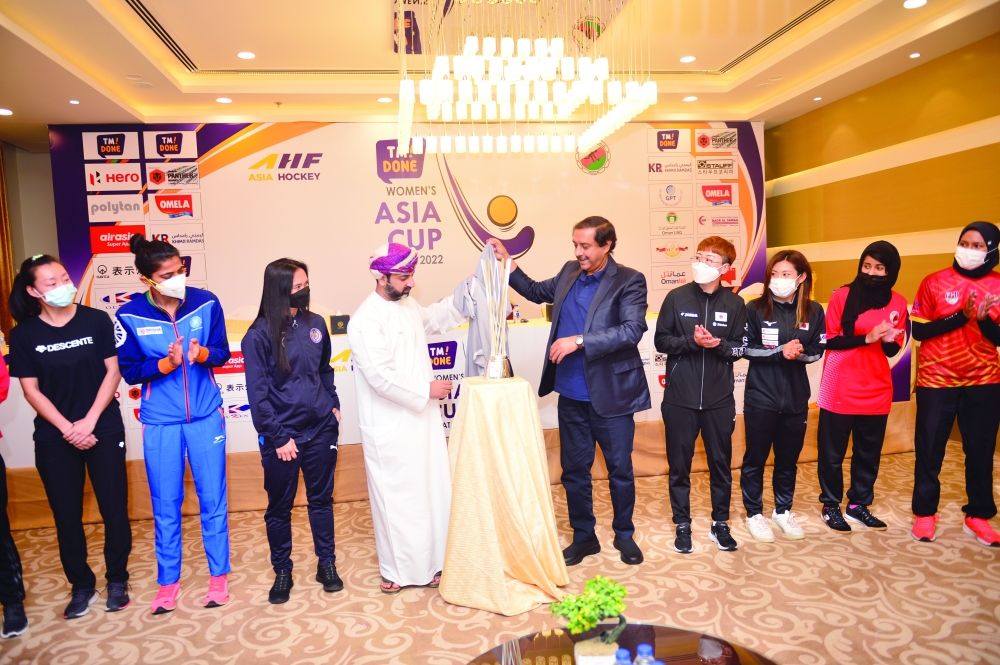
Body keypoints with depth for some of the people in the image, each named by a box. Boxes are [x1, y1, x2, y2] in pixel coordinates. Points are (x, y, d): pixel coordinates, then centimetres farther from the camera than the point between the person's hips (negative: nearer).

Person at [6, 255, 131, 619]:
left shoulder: (97, 321, -5)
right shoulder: (24, 334, -2)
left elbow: (112, 372, -4)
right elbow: (31, 390, -2)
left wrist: (89, 421, -11)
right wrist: (67, 429, -11)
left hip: (104, 430, -1)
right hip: (54, 438, 1)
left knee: (115, 508, 3)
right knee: (66, 515, 8)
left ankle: (117, 580, 22)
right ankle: (81, 585, 26)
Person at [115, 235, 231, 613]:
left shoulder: (206, 303, -8)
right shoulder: (130, 316, -9)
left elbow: (222, 353, -1)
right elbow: (129, 370, -4)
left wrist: (202, 354, -22)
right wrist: (166, 363, -21)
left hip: (206, 416, 0)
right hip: (160, 422, 0)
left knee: (213, 499, 8)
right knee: (165, 505, 11)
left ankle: (219, 575, 24)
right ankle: (168, 582, 28)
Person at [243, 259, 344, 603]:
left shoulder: (315, 323, 1)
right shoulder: (259, 335, -11)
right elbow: (257, 393, -11)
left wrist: (333, 405, 6)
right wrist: (278, 438, -12)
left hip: (321, 430, 3)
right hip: (282, 436, -3)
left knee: (321, 498, 14)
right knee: (279, 506, 11)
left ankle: (327, 564, 29)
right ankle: (282, 571, 28)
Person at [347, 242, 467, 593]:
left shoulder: (408, 306, 7)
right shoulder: (366, 320, -18)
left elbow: (437, 317, 28)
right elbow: (381, 377, -23)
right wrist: (426, 390, -15)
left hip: (422, 416, 8)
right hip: (390, 427, -8)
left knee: (434, 491, 13)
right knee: (396, 498, 6)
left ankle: (430, 563, 28)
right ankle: (398, 570, 24)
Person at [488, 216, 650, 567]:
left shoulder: (629, 281, -11)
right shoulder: (569, 272, 5)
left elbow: (632, 330, -23)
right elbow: (537, 292, 21)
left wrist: (578, 341, -27)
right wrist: (508, 264, 9)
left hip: (612, 396, -5)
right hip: (572, 397, 5)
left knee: (620, 471, 11)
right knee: (574, 470, 14)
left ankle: (624, 535, 33)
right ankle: (584, 536, 32)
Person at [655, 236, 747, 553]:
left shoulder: (734, 303, 1)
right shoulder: (676, 297, -3)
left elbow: (741, 348, 2)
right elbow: (661, 340, -3)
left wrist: (718, 344, -18)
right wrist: (691, 341, -19)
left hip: (719, 398, 1)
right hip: (680, 397, -1)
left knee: (721, 462, 13)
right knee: (679, 464, 8)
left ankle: (720, 523, 30)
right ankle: (682, 524, 24)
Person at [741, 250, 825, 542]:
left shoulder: (814, 311, 1)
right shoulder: (756, 308, -6)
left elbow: (817, 352, 3)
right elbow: (746, 349, -9)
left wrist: (798, 353, -18)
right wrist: (780, 352, -20)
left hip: (796, 398, 3)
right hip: (760, 397, -3)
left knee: (788, 458, 14)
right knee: (756, 458, 6)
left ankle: (783, 511, 32)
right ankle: (754, 513, 21)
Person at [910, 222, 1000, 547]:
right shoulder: (935, 282, -4)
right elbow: (918, 330, -7)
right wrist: (960, 316, -19)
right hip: (936, 380, -2)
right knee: (929, 450, 5)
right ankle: (925, 514, 17)